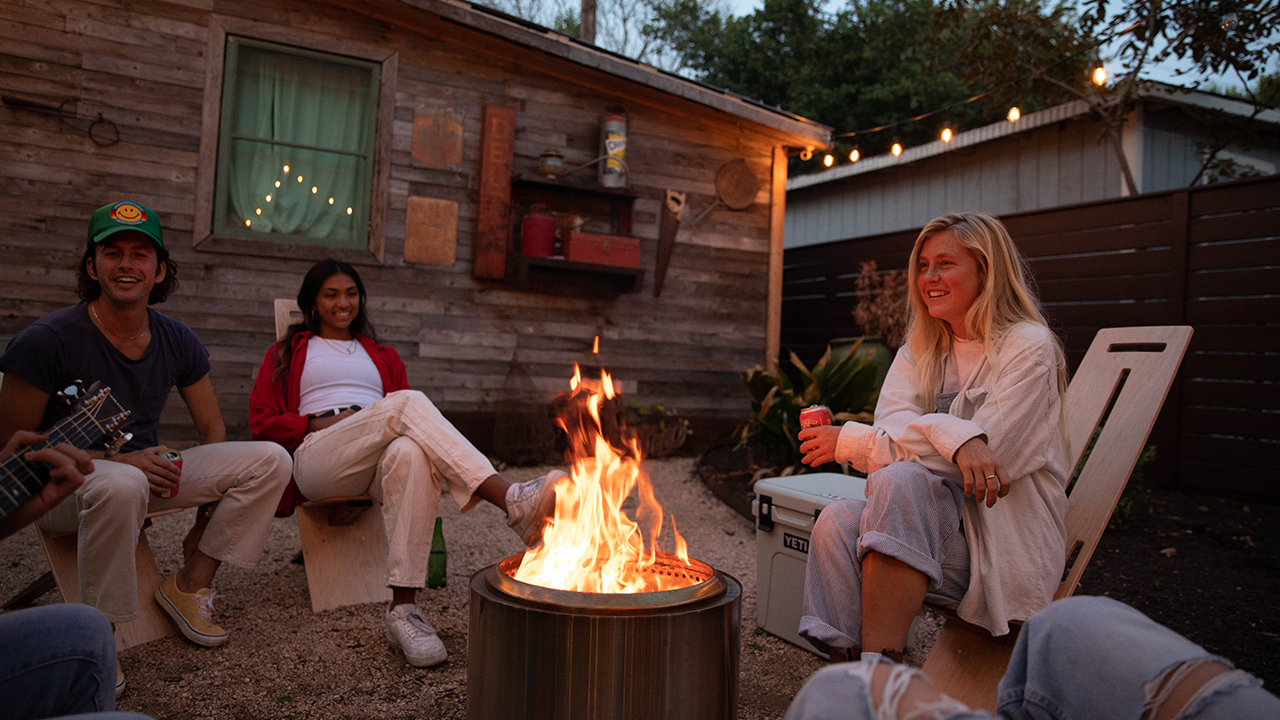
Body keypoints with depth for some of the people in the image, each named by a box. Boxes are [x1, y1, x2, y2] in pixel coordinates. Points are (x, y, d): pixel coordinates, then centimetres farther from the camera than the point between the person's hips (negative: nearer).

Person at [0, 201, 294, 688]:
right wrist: (114, 461, -22)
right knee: (121, 485, -41)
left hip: (148, 470, 5)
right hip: (65, 485, -5)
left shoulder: (177, 342, 0)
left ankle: (190, 584, -2)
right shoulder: (47, 340, -14)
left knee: (270, 460, -12)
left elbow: (213, 432, 6)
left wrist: (208, 520, -4)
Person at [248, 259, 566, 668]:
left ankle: (403, 608, -49)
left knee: (411, 452, -39)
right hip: (318, 458, -2)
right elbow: (261, 423, 12)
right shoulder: (288, 354, 26)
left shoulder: (383, 357, 32)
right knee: (408, 403, -33)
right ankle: (513, 502, -50)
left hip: (377, 466, 3)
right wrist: (318, 423, -5)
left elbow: (411, 422, 20)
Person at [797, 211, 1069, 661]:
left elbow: (989, 452, -15)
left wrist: (851, 442, -14)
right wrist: (955, 436, -29)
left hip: (1008, 540, -4)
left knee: (900, 479, -33)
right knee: (838, 520, -26)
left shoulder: (1028, 347, -5)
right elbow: (891, 424, -4)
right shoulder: (919, 351, 14)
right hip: (926, 525, 5)